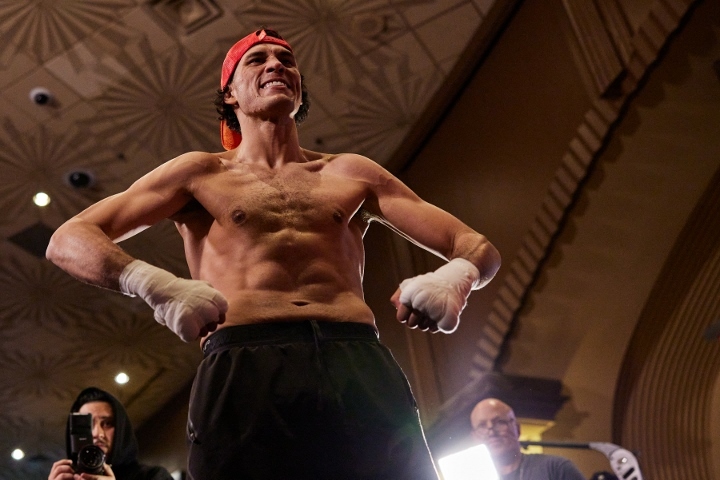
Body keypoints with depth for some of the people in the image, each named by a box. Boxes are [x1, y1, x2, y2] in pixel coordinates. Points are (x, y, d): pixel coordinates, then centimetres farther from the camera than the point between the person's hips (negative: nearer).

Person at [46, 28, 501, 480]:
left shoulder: (352, 173, 23)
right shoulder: (201, 172, 18)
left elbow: (478, 247, 19)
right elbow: (69, 240, 9)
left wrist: (454, 276, -8)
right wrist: (155, 284, -13)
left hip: (363, 370, 2)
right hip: (243, 373, -1)